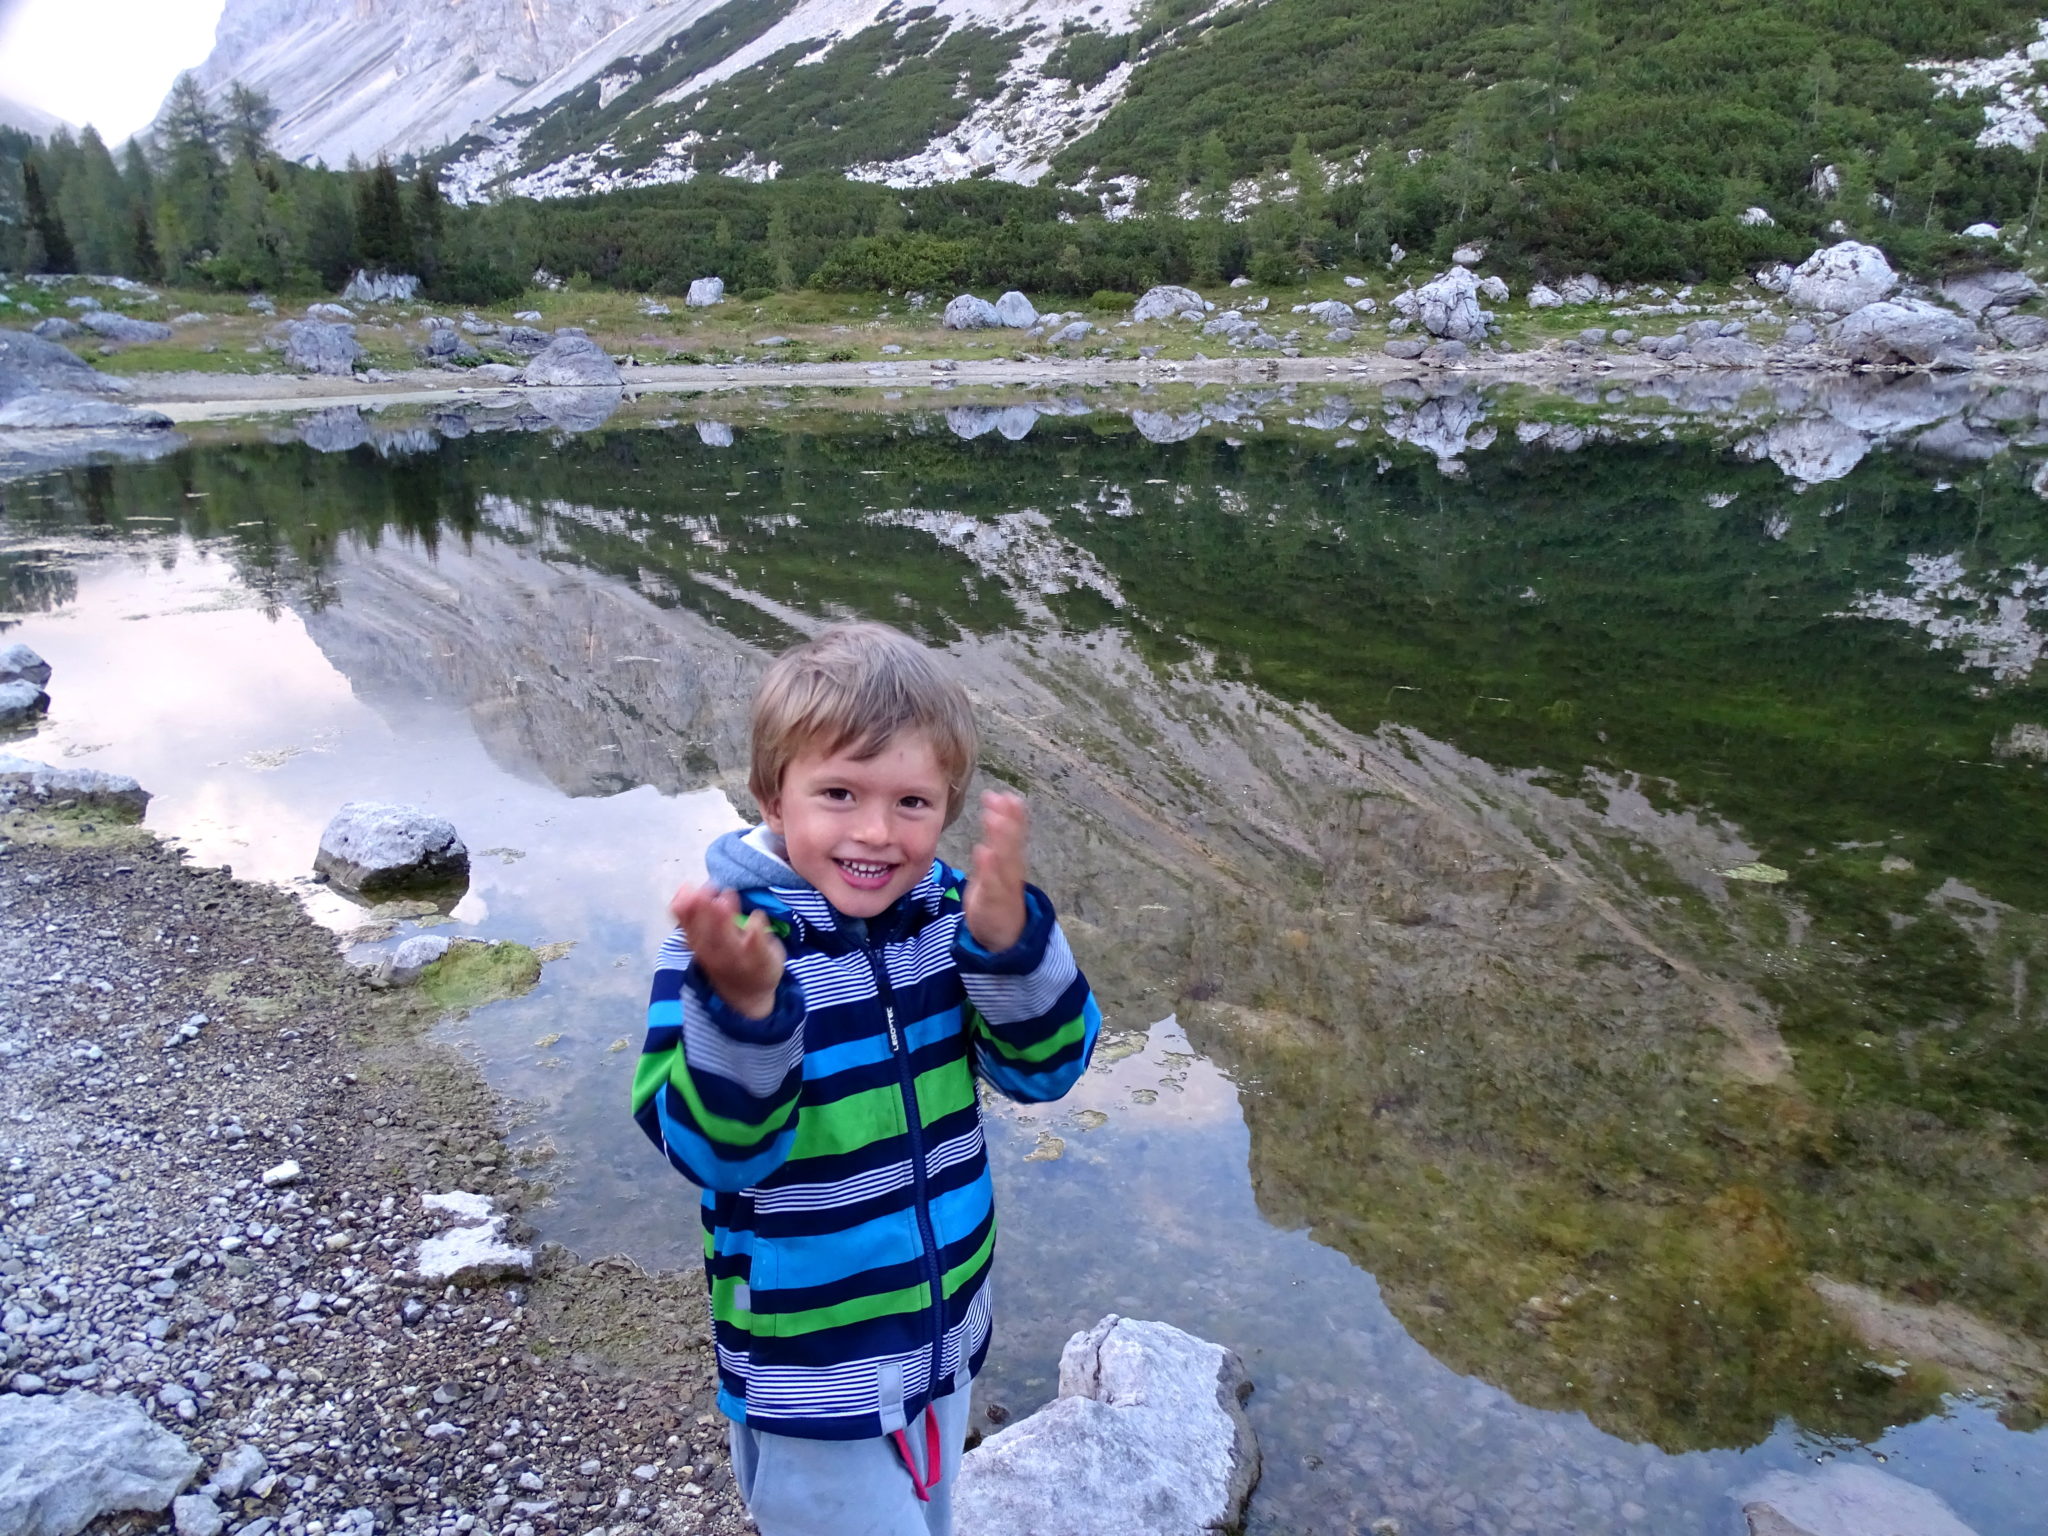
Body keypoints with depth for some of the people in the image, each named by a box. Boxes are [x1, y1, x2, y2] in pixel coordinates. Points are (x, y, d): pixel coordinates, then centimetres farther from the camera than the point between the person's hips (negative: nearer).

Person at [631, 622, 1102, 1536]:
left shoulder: (947, 912, -11)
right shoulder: (726, 943, -22)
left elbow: (1045, 1067, -13)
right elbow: (714, 1149, -26)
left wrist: (1007, 938, -31)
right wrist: (742, 1004, -44)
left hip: (946, 1336, 5)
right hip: (811, 1370, -5)